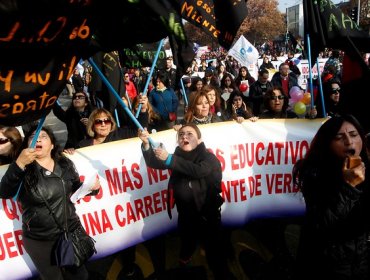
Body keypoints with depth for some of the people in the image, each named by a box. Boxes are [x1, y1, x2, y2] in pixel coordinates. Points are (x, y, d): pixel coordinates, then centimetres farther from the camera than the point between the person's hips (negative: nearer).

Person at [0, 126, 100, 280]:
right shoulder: (23, 168, -10)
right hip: (39, 240, -2)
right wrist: (19, 164, -38)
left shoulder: (65, 164, -2)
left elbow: (76, 187, 12)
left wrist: (92, 187, -8)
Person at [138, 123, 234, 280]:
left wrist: (169, 159, -42)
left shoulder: (208, 157, -13)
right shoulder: (177, 156, 2)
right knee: (186, 243, 26)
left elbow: (198, 170, -34)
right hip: (185, 215, 5)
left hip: (207, 215, -5)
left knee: (215, 254, 0)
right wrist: (146, 144, -26)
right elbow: (153, 163, -7)